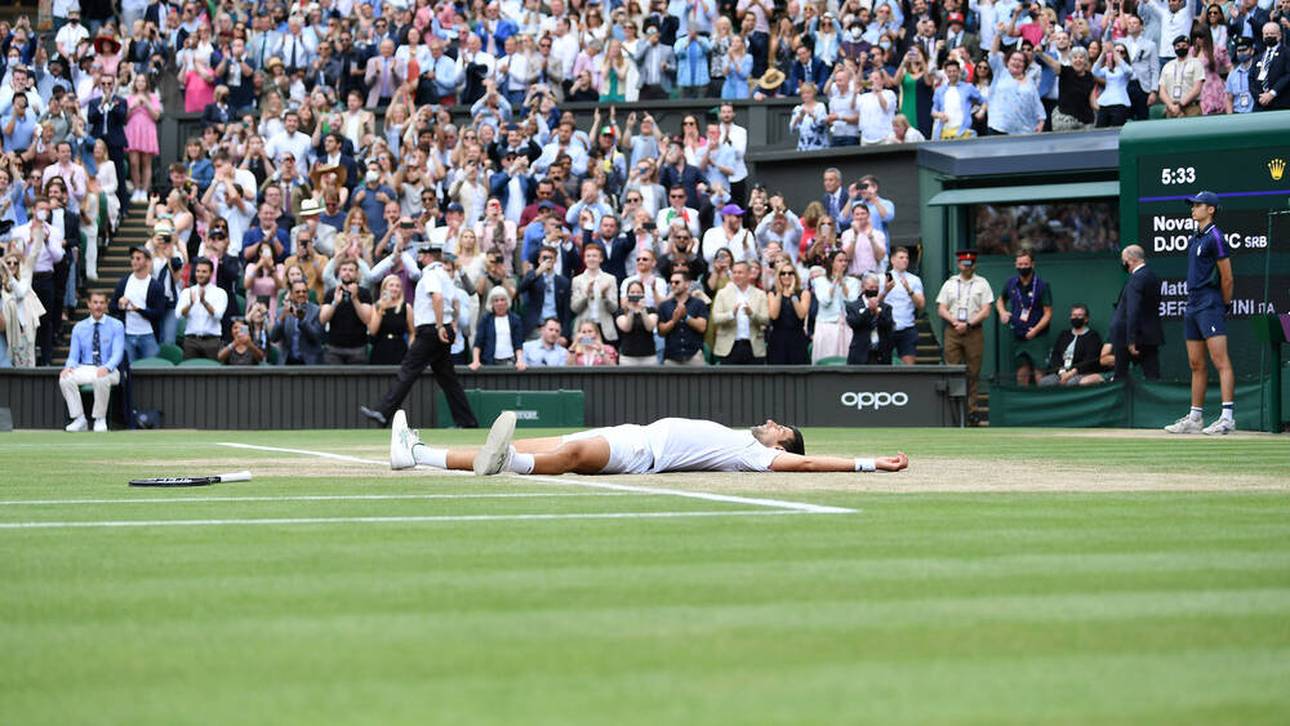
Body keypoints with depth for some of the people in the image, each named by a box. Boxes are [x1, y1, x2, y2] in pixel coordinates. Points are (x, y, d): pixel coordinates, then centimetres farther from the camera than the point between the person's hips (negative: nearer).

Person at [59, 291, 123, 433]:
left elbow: (117, 353, -8)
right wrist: (69, 366, -17)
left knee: (101, 380, -40)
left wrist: (107, 368, -29)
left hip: (108, 370, -3)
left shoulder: (116, 326, 3)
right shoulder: (79, 328, 11)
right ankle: (79, 420, -19)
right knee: (65, 379, -29)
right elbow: (73, 356, 8)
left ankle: (100, 420, -20)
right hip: (85, 368, 3)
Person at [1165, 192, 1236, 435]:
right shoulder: (1194, 239, 18)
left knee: (1220, 361, -14)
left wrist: (1223, 306, -2)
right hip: (1193, 305, 10)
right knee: (1196, 365, 11)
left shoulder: (1215, 237, -9)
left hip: (1210, 305, -10)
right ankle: (1194, 418, 16)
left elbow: (1227, 278, -9)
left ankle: (1228, 417, -20)